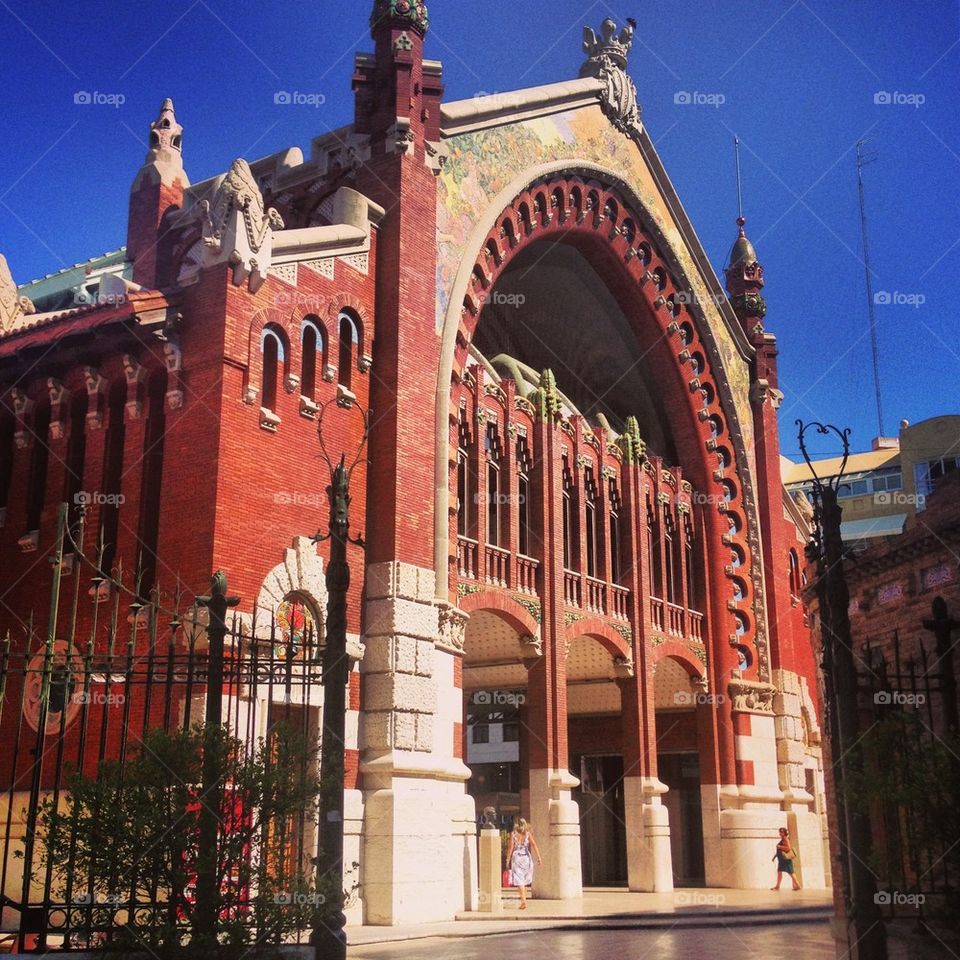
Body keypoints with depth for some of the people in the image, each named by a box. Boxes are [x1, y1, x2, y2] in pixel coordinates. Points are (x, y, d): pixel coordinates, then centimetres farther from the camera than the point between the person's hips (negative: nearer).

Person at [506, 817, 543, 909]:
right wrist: (539, 857, -8)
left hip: (516, 857, -3)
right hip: (526, 857, 3)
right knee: (524, 881, 18)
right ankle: (523, 901, 25)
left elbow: (511, 847, -7)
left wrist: (508, 859, -1)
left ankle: (524, 901, -18)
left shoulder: (513, 834, -2)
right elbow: (534, 844, -7)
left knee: (520, 881, -5)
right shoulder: (528, 834, 2)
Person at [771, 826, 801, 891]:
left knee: (790, 872, -5)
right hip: (782, 859, 9)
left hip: (786, 859, -9)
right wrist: (775, 855, 23)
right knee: (779, 871, 3)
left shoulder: (786, 839, -12)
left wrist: (780, 847, -21)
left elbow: (789, 848, -23)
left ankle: (797, 885, 0)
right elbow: (780, 850, 23)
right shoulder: (782, 840, 16)